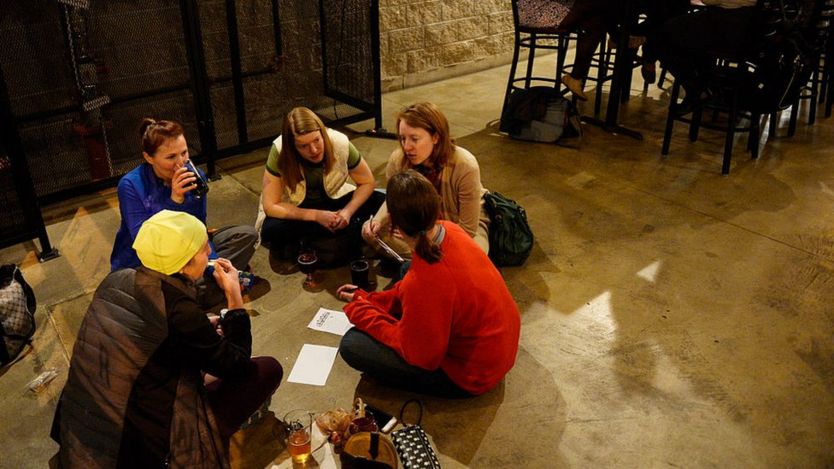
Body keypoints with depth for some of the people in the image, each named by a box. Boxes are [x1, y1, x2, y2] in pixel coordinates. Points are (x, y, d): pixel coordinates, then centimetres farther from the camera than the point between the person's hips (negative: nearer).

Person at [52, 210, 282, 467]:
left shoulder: (116, 280, -5)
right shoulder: (179, 309, -26)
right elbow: (237, 367, -11)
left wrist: (203, 327, 12)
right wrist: (234, 296, -8)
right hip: (147, 447, -7)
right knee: (268, 369, -1)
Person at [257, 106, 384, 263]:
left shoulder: (340, 143, -24)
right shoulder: (279, 152, -28)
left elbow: (368, 183, -9)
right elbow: (270, 206, -23)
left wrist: (348, 211, -25)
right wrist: (316, 216, -29)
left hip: (333, 201, 2)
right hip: (295, 210, -1)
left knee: (381, 202, -20)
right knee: (271, 231, -34)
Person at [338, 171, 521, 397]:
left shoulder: (422, 282, -38)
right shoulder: (449, 230, -14)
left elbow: (419, 355, -20)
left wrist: (361, 310, -11)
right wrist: (368, 299, 7)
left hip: (472, 374, -8)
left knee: (352, 344, -9)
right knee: (404, 270, 20)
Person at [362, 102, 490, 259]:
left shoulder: (465, 167, -33)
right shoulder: (398, 159, -23)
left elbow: (467, 229, -23)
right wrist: (378, 221, -20)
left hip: (458, 224, -3)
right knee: (370, 232, -18)